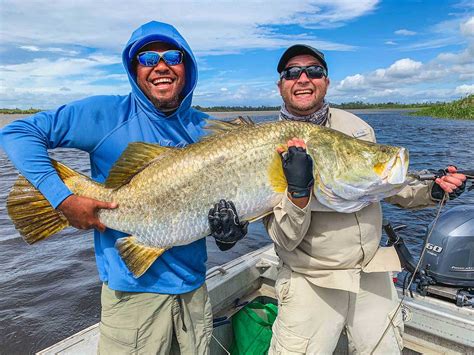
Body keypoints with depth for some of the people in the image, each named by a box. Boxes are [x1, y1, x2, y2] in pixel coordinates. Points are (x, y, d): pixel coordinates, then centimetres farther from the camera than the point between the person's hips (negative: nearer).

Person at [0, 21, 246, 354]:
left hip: (194, 283, 5)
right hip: (134, 286, -4)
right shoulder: (108, 114, -10)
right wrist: (63, 198, -21)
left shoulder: (205, 127, 3)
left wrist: (232, 226, -15)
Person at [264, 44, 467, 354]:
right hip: (310, 283, -4)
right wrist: (298, 191, -36)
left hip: (373, 274, 4)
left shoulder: (356, 126, 0)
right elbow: (286, 240, -18)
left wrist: (432, 190, -6)